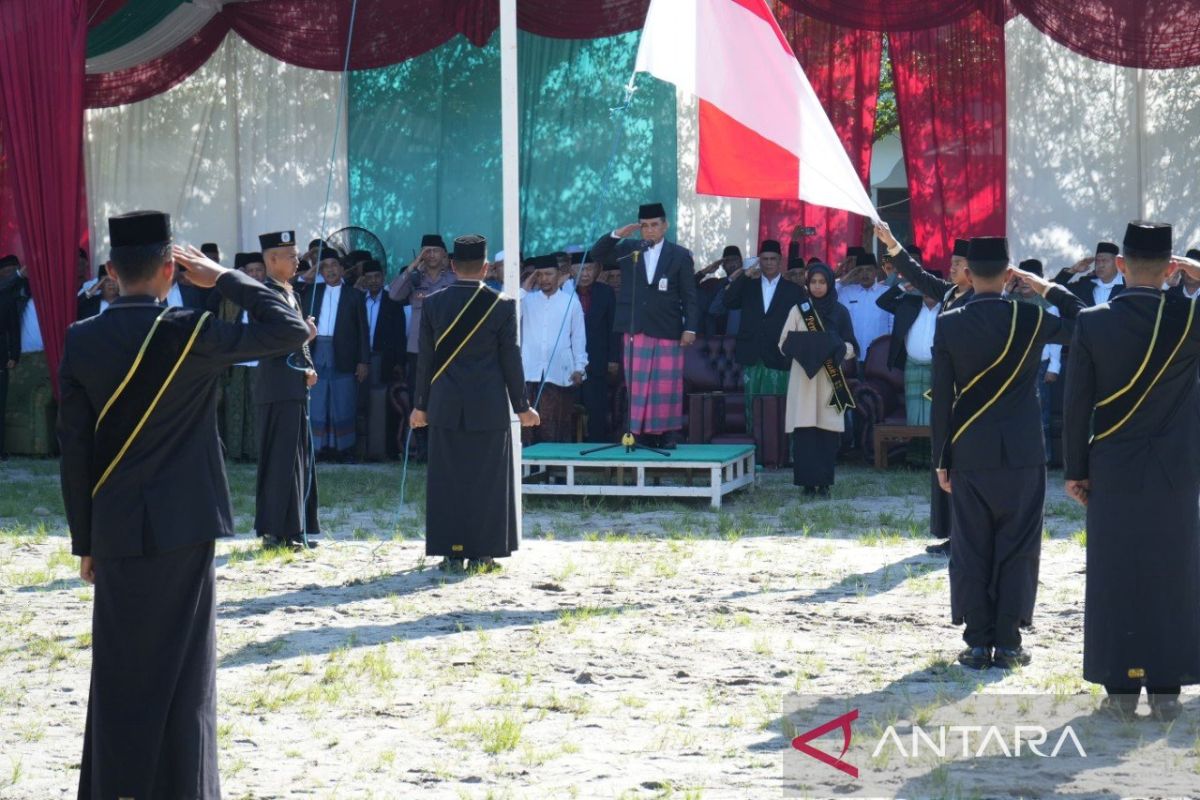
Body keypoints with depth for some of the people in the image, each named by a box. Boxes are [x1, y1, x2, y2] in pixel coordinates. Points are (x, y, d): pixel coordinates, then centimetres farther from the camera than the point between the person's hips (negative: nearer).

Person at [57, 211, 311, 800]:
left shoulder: (81, 341, -2)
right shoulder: (188, 334, -12)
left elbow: (73, 449, 1)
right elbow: (292, 330, -6)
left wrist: (84, 540, 8)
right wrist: (223, 278, -1)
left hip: (115, 533, 3)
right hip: (183, 529, -3)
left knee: (119, 675, 11)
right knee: (183, 677, 5)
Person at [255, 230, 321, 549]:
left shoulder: (289, 293, 18)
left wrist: (309, 370, 5)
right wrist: (305, 334, -6)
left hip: (295, 389, 10)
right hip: (279, 388, -10)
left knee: (299, 460, 12)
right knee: (281, 461, -7)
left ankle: (295, 530, 18)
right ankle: (277, 532, -4)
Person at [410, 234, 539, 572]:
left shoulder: (433, 303, 0)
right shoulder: (502, 305, -6)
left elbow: (425, 358, 4)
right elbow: (511, 360, -3)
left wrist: (420, 404, 12)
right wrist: (522, 406, 6)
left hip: (445, 406, 2)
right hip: (490, 407, -2)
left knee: (448, 479, 6)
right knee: (486, 480, 5)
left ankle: (452, 552, 6)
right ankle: (482, 553, 6)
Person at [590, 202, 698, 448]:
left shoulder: (680, 255, 3)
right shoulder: (628, 249, 9)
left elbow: (689, 296, 2)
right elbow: (597, 254, 3)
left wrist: (690, 328, -6)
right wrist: (617, 234, -11)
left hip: (667, 331, -2)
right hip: (636, 329, 2)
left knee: (667, 385, -3)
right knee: (638, 385, 1)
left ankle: (668, 432, 2)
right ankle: (646, 434, 5)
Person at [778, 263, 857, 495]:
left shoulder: (840, 312, 9)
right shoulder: (798, 310, 8)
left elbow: (852, 348, 7)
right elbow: (784, 345, 2)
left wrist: (834, 346, -13)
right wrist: (805, 345, -16)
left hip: (830, 379, 1)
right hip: (804, 378, -1)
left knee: (828, 431, -3)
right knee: (805, 430, -7)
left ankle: (824, 481, 3)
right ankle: (807, 480, -4)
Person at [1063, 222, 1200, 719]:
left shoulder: (1093, 323, -7)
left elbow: (1077, 403, -5)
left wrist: (1075, 469, 4)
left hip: (1113, 472, 0)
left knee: (1114, 578, 6)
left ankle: (1121, 687, 8)